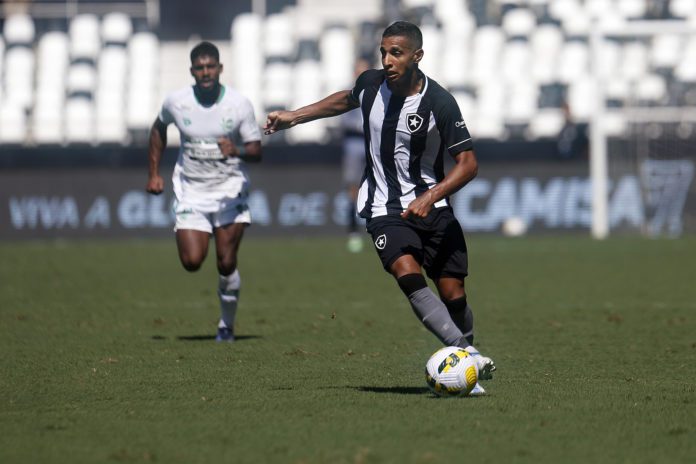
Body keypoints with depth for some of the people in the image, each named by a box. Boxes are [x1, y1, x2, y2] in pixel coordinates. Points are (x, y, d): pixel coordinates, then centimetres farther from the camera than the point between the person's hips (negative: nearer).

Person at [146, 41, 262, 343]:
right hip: (191, 190, 1)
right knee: (192, 262, -12)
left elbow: (256, 151, -7)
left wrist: (237, 150, -30)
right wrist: (154, 173, 12)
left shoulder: (239, 104, -10)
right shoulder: (176, 102, -6)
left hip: (230, 190, -1)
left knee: (226, 263, -9)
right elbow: (159, 128, 15)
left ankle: (227, 325, 12)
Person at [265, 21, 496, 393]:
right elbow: (345, 100, 24)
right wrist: (293, 117, 24)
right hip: (384, 208, 1)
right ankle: (466, 354, -34)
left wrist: (429, 198, -25)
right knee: (407, 273, -25)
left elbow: (468, 163, -13)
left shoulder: (438, 102, -15)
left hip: (430, 206, -1)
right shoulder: (371, 84, -2)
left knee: (452, 292, -6)